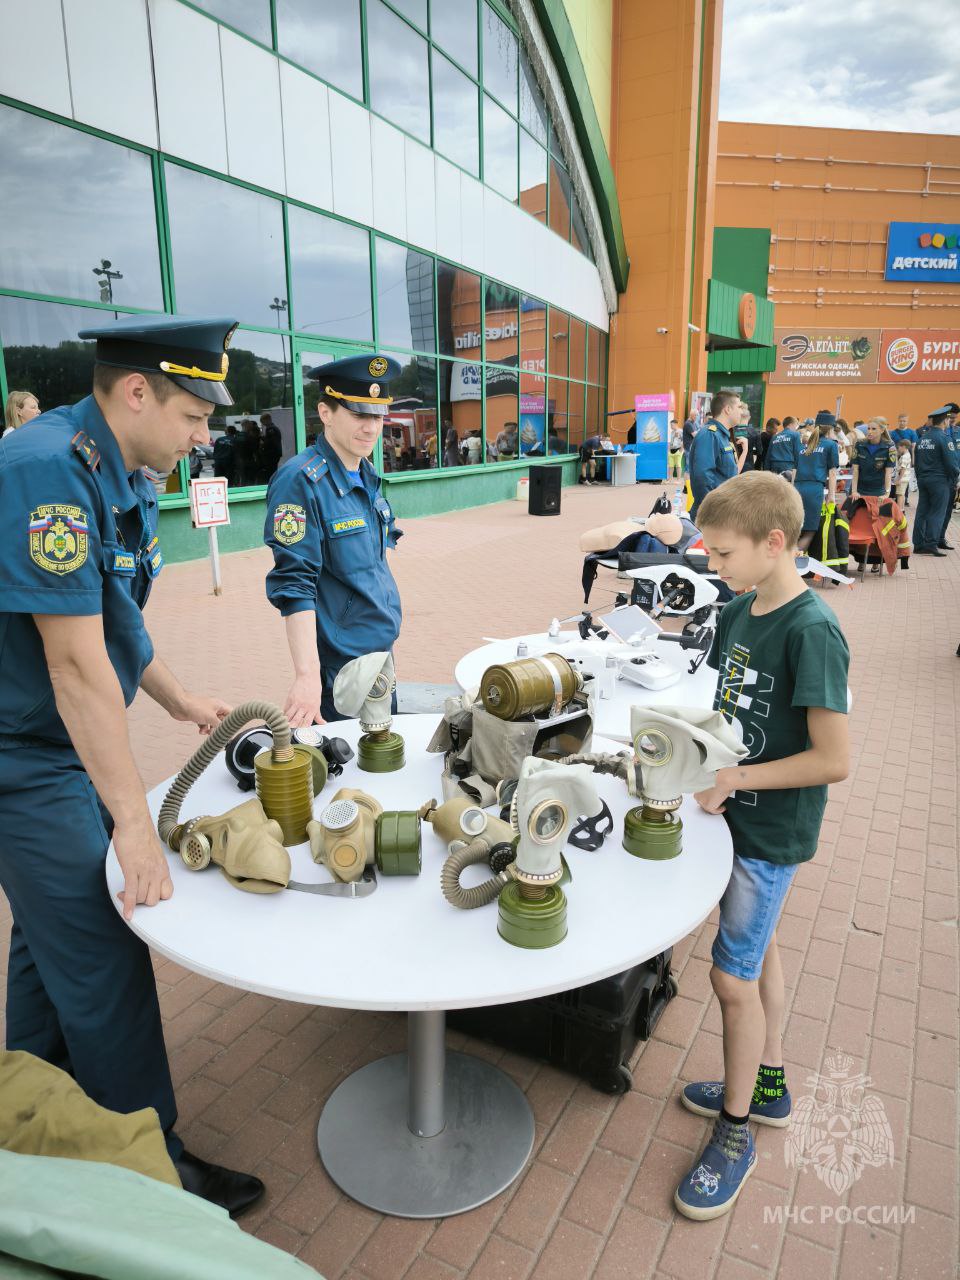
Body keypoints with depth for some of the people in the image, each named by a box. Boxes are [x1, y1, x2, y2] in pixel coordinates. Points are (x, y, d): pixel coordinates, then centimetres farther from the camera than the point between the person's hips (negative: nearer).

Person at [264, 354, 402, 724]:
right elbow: (294, 586, -23)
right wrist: (307, 676, -28)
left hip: (382, 654, 8)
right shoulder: (300, 481, -18)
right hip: (337, 670, -8)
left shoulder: (367, 475, 7)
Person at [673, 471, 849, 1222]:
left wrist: (733, 779, -21)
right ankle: (768, 1087, 43)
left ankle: (735, 1132, 25)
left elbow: (833, 759, -24)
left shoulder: (812, 632, -24)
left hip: (772, 834, -8)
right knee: (759, 951, 22)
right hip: (736, 818, 8)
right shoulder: (739, 613, 1)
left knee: (733, 975, 3)